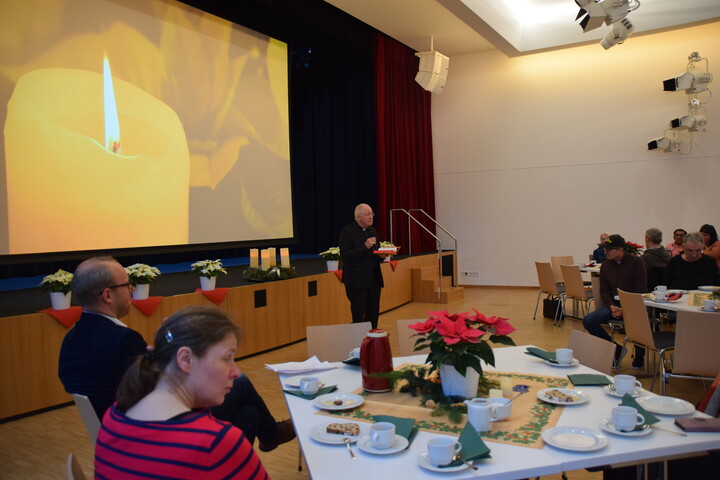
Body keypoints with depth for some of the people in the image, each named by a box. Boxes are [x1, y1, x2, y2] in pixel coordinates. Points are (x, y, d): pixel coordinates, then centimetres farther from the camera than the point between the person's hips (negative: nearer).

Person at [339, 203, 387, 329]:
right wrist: (364, 246, -22)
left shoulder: (373, 231, 14)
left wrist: (381, 255, -1)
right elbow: (345, 256, -16)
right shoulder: (347, 231, -8)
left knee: (373, 314, 8)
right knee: (358, 316, 0)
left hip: (374, 279, 7)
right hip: (357, 280, -7)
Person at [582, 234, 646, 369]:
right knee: (588, 321, -18)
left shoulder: (636, 262, -4)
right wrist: (611, 307, -10)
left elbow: (641, 289, -8)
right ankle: (616, 348, 0)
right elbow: (604, 291, 10)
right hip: (614, 304, 5)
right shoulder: (605, 265, 10)